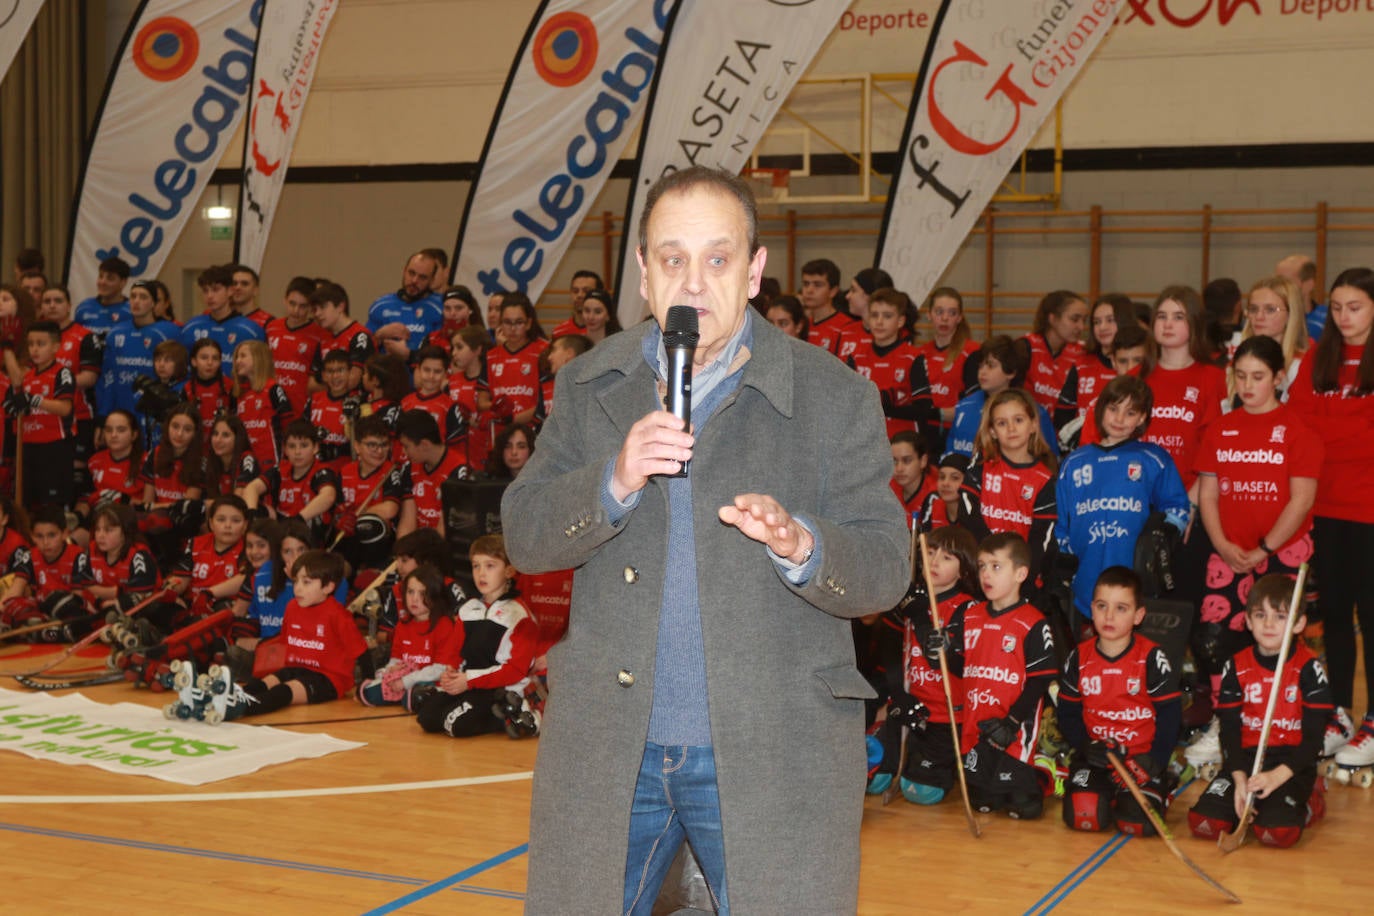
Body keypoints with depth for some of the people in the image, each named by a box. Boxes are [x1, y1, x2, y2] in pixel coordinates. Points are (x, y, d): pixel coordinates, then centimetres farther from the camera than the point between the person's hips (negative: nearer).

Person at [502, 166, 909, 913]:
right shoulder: (590, 387, 6)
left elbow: (885, 571, -6)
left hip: (773, 754, -2)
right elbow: (524, 537, -1)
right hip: (606, 746, 2)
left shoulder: (835, 397, -3)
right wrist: (615, 481, -20)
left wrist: (799, 546, -27)